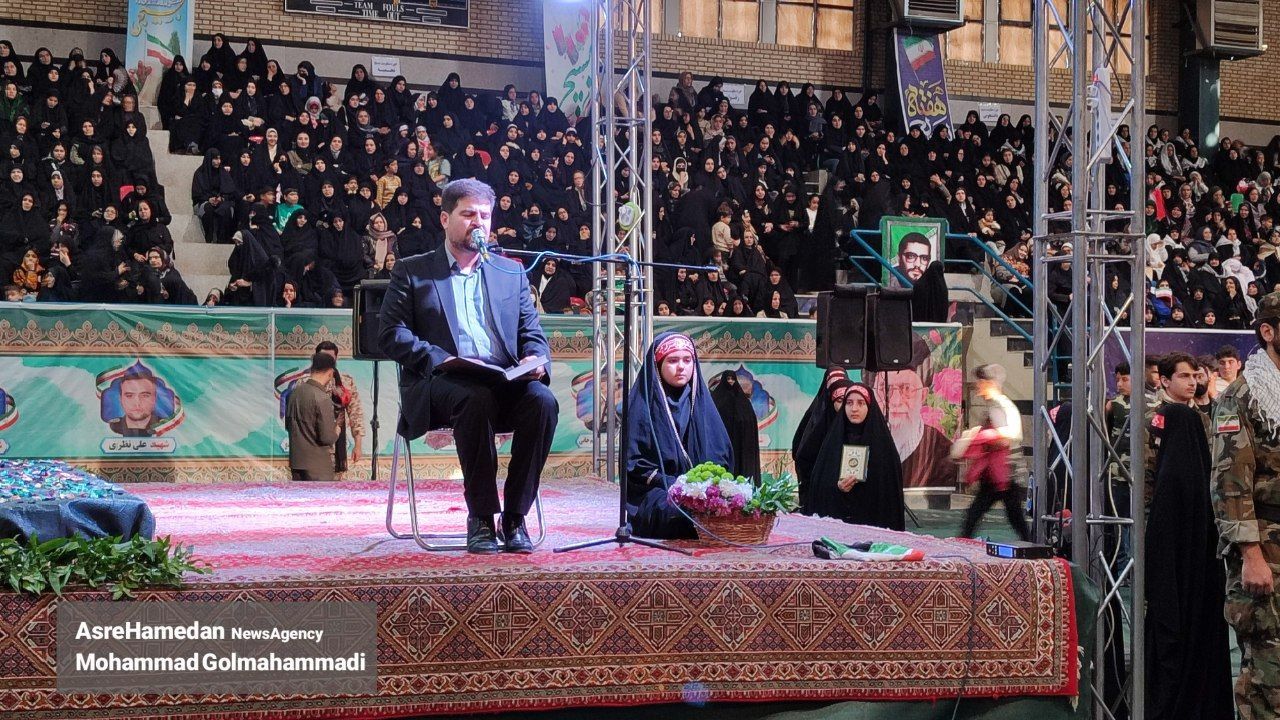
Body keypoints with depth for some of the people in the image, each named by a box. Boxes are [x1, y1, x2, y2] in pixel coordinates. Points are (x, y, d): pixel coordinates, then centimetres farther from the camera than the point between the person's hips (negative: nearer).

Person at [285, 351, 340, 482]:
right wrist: (336, 431, -1)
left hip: (296, 459, 8)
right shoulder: (322, 398, -20)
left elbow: (288, 424, 15)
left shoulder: (296, 391, 3)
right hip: (318, 463, -7)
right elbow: (327, 437, -21)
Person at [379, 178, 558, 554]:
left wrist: (534, 359, -7)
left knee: (543, 400, -30)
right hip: (440, 383, -3)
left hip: (503, 382, 3)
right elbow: (391, 333, 2)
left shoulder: (511, 272, 23)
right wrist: (441, 359, -14)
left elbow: (533, 333, 18)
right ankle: (480, 519, -25)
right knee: (476, 398, -37)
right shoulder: (411, 271, 14)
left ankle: (515, 517, -21)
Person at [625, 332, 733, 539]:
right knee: (675, 510, -37)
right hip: (656, 492, -3)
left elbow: (722, 454, 13)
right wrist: (672, 484, -14)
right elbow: (634, 462, -3)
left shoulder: (700, 401, 15)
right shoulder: (644, 404, 2)